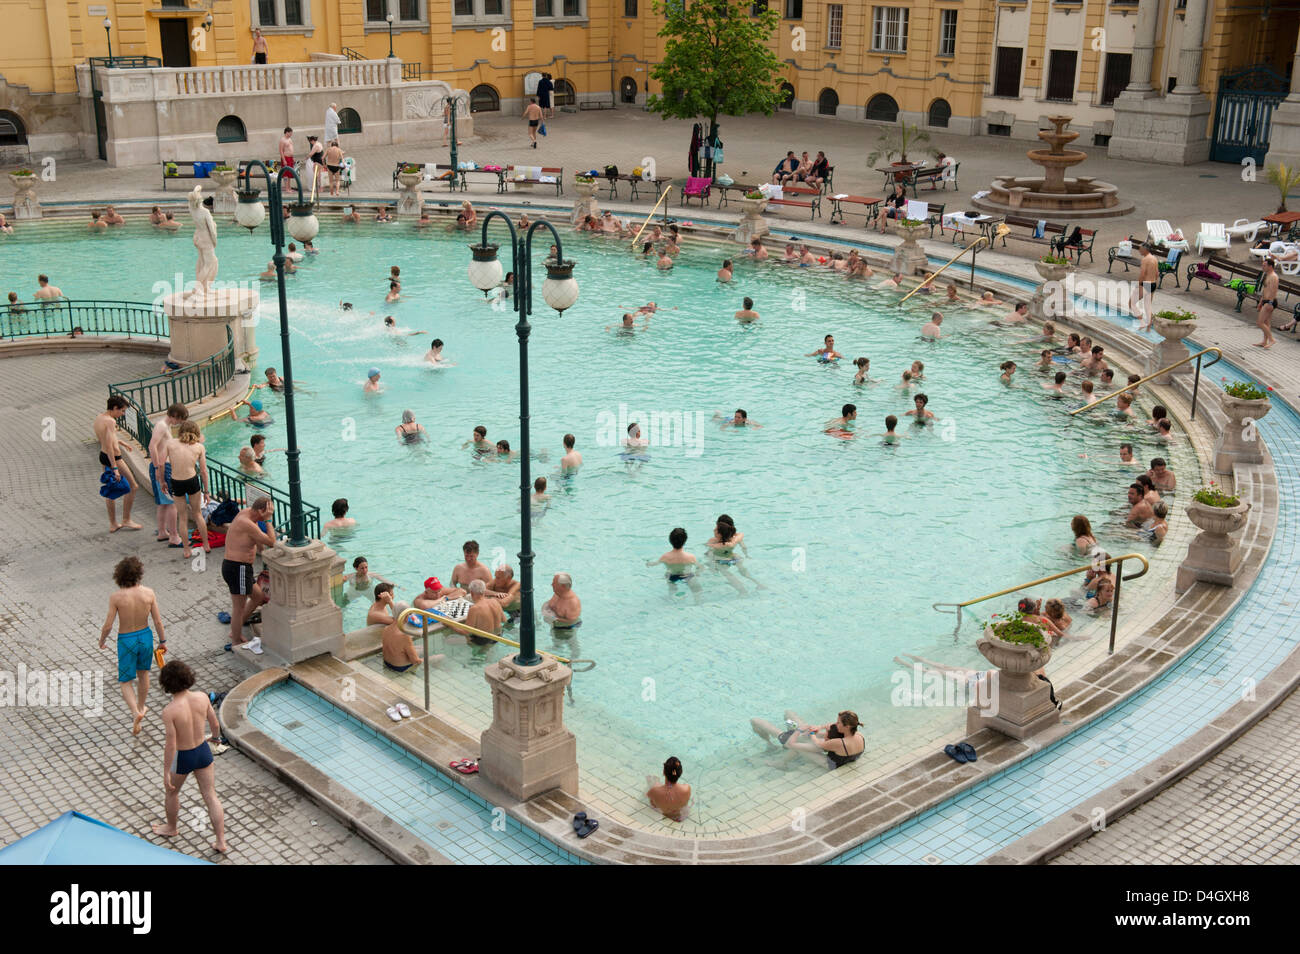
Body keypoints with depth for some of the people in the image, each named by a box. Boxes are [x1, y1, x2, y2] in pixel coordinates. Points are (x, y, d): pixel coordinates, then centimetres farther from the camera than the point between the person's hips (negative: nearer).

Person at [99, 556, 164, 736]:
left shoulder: (116, 597, -20)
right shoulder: (148, 593, -14)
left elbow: (108, 625, -14)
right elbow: (158, 621, -8)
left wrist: (102, 641, 6)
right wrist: (162, 641, 7)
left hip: (126, 641, -3)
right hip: (145, 637, 3)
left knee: (125, 682, 12)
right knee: (143, 673, 27)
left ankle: (136, 713, -10)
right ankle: (141, 708, 43)